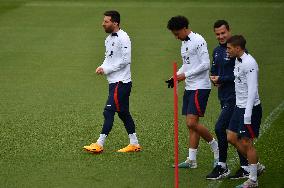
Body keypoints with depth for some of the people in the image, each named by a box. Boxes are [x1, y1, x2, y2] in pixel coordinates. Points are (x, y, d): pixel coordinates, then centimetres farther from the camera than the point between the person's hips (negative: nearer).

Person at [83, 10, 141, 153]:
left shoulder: (123, 38, -15)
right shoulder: (109, 39, 14)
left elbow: (125, 60, -19)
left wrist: (106, 69, -15)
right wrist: (102, 67, 1)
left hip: (121, 82, -10)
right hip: (114, 81, 10)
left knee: (109, 112, -10)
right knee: (123, 113, 12)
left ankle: (99, 145, -10)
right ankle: (134, 144, 18)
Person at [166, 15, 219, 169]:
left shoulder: (198, 41, -13)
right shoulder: (184, 43, 17)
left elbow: (206, 64, -18)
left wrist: (185, 75, -16)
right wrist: (176, 76, 9)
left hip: (200, 87, -9)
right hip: (189, 87, 9)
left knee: (192, 122, -15)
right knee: (190, 124, 6)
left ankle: (215, 146, 3)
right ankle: (191, 160, 7)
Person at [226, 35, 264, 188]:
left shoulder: (249, 63, -20)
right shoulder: (238, 61, 10)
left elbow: (252, 89, -23)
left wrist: (248, 113, -25)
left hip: (251, 108, -10)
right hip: (240, 107, 10)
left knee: (246, 142, -4)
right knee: (231, 137, 12)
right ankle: (256, 165, 25)